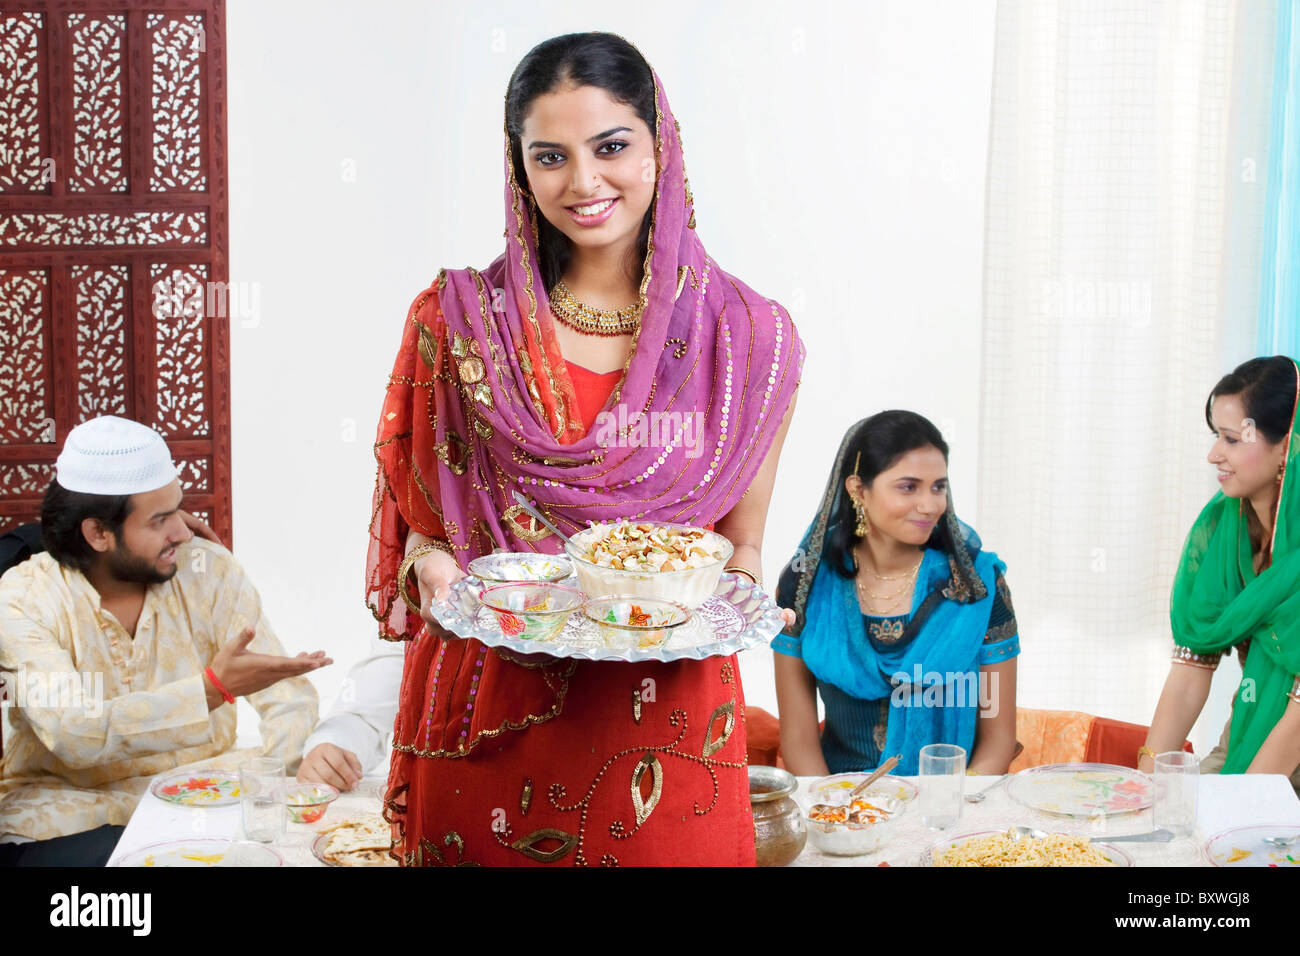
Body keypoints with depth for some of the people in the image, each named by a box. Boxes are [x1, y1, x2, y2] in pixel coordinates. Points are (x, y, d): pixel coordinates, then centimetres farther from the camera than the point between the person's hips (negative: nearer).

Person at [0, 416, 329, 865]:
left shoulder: (209, 569, -2)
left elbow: (284, 691, -5)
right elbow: (73, 734, -24)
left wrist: (298, 752, -28)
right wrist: (213, 688, -33)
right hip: (68, 820, -2)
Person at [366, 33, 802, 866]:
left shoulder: (750, 339, -2)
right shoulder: (458, 322, -1)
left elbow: (741, 546, 8)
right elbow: (420, 519, 6)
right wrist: (435, 568, -14)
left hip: (663, 725, 0)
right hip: (485, 719, 0)